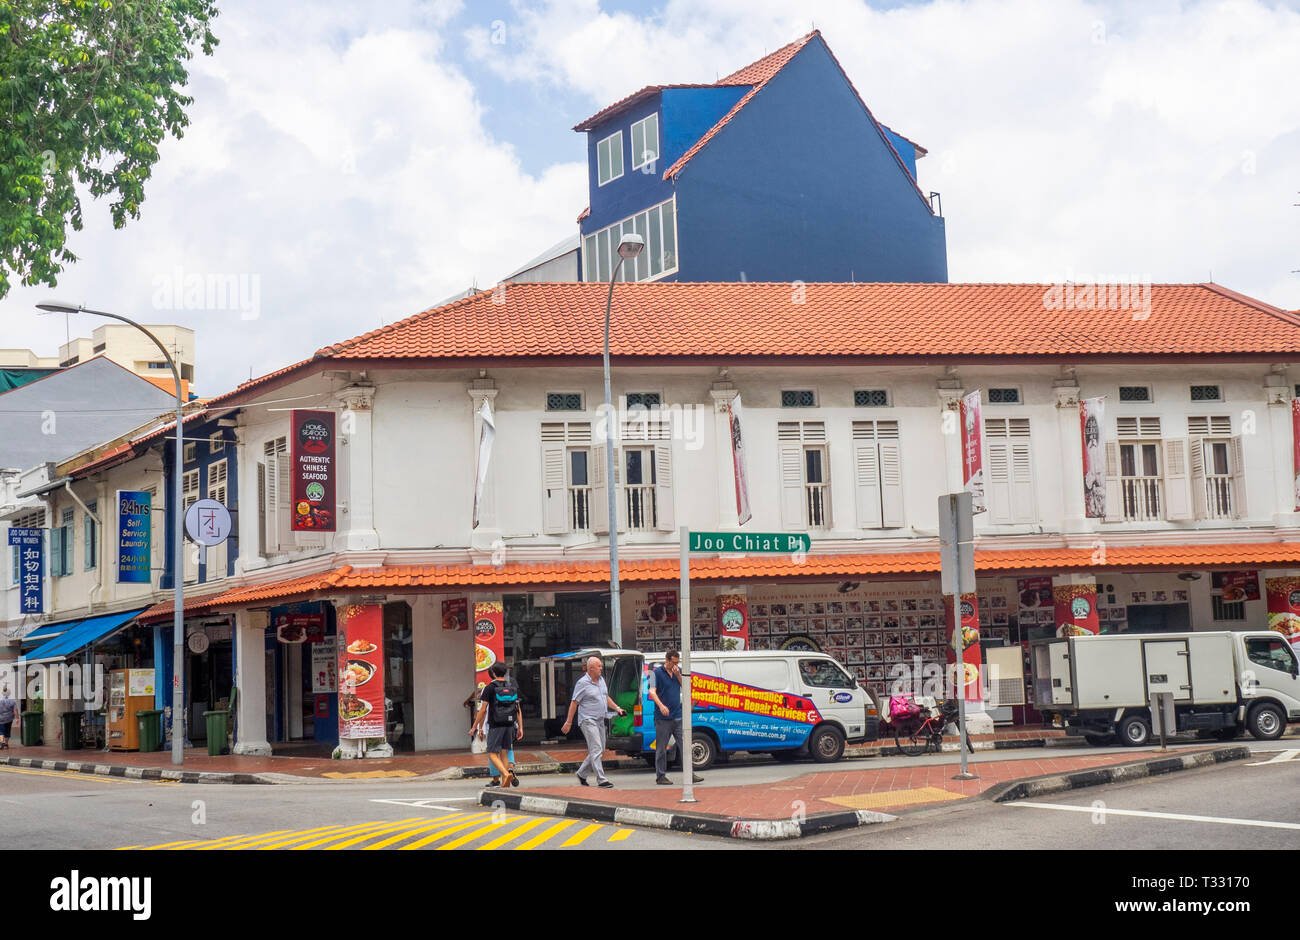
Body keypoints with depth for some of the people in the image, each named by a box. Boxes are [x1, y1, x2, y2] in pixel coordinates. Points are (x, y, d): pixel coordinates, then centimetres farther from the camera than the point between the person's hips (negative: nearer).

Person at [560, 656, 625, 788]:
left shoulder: (601, 680, 12)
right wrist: (568, 722, -9)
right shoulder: (583, 683, -12)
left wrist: (617, 708, 13)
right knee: (596, 750, -14)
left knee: (600, 751, 12)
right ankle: (602, 780, -16)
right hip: (588, 721, -9)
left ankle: (582, 774, 25)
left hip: (600, 721, 9)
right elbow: (574, 703, -10)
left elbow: (606, 697, 26)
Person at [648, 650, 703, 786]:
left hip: (678, 716, 5)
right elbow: (652, 691, -13)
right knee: (661, 748, 1)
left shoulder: (678, 671, 13)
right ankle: (660, 776, 9)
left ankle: (689, 774, 7)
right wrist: (661, 705, -29)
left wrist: (678, 675, -7)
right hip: (663, 718, -5)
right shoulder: (657, 672, -3)